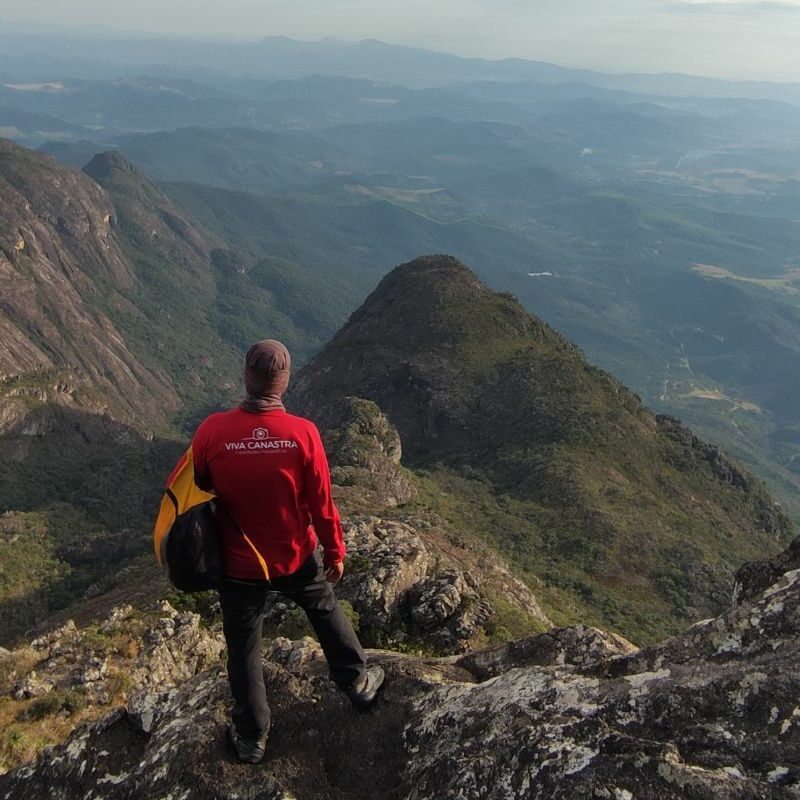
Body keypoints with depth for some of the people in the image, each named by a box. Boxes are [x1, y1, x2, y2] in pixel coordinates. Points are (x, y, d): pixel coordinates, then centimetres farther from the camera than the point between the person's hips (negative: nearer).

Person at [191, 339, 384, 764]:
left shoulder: (211, 431, -19)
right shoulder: (303, 433, -21)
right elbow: (322, 503, -12)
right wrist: (335, 551, 5)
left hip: (238, 563, 0)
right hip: (297, 557, 0)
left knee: (243, 647, 18)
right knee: (327, 614, 28)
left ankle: (251, 736, 35)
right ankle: (358, 681, 47)